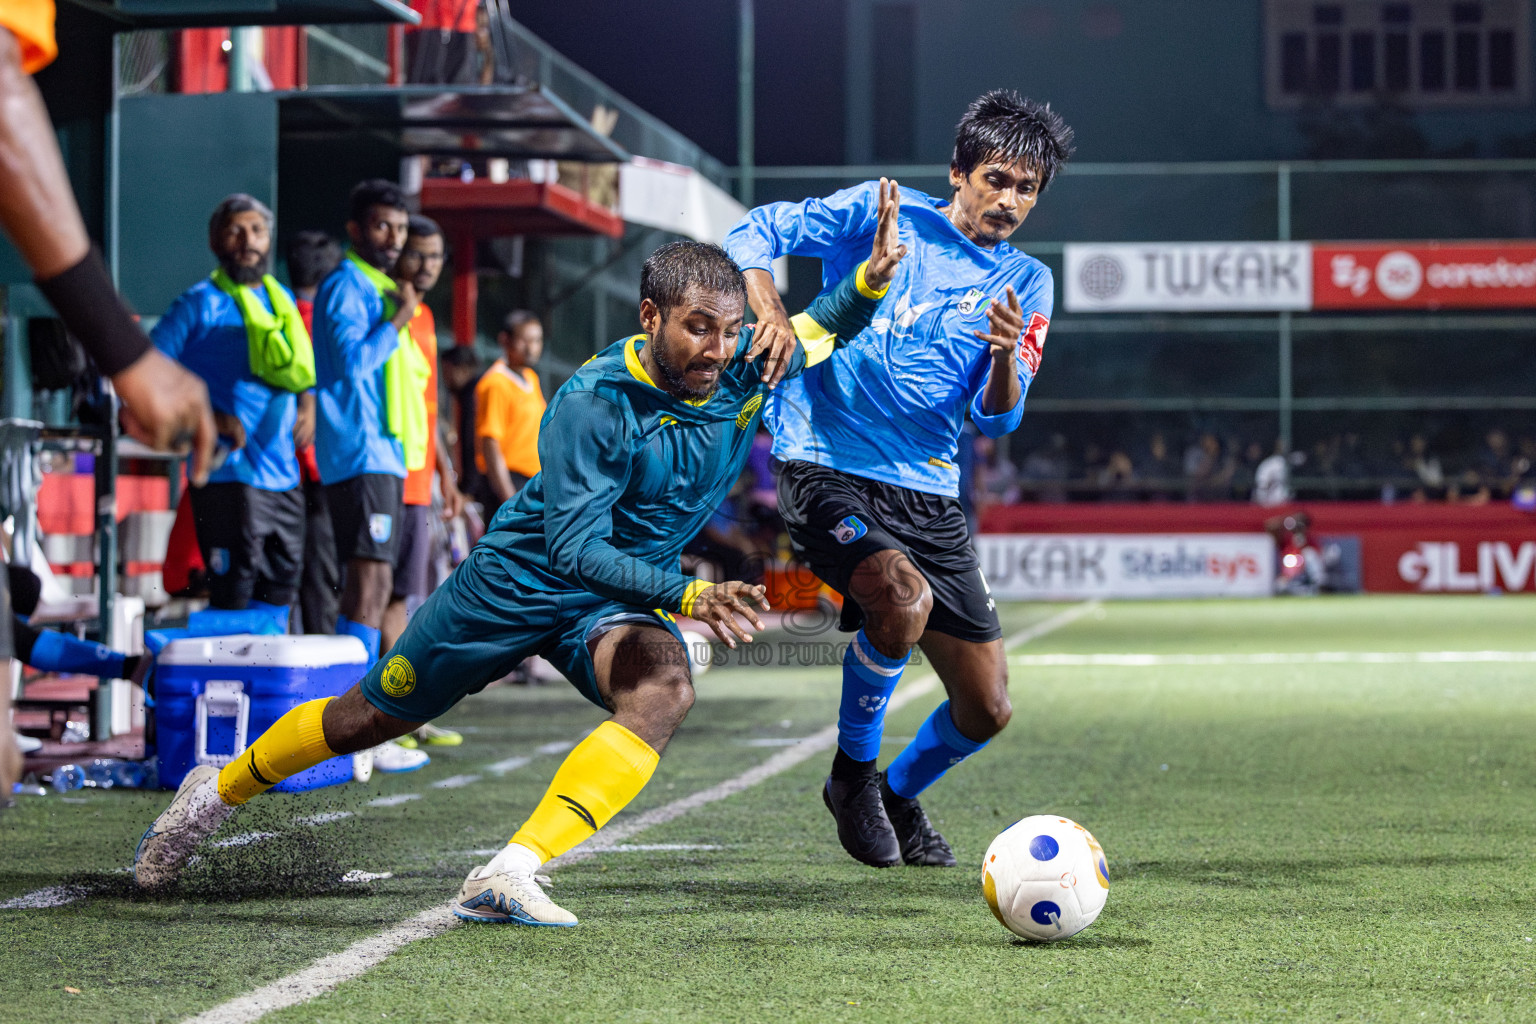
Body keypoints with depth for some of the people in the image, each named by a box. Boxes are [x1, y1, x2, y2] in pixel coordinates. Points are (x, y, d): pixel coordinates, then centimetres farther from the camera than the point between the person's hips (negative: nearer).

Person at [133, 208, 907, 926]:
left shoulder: (745, 369, -13)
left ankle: (507, 875, -36)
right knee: (372, 717, 11)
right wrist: (688, 596, -40)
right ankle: (217, 791, 39)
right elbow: (574, 547, -30)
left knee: (664, 690, -31)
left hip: (617, 601, 3)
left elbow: (823, 330, 4)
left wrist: (870, 278, -19)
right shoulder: (592, 402, -28)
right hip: (519, 578, -3)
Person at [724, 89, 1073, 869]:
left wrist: (1006, 357, -20)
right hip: (827, 470, -5)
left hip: (928, 494, 5)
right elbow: (756, 233, 0)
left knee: (987, 709, 3)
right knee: (902, 597, -35)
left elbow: (995, 419, 1)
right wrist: (771, 318, -18)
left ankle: (899, 795, 36)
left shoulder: (1025, 284, 10)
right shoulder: (883, 214, 1)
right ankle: (853, 770, -8)